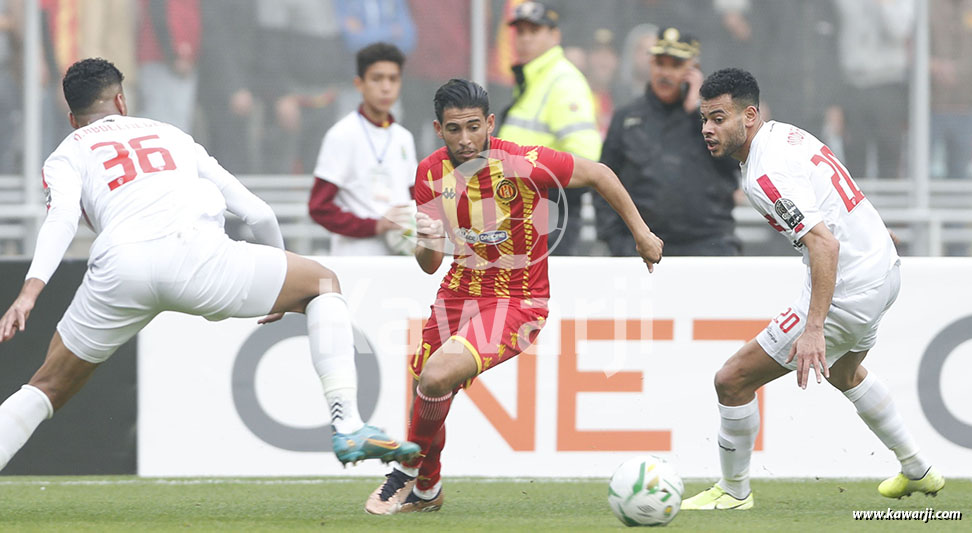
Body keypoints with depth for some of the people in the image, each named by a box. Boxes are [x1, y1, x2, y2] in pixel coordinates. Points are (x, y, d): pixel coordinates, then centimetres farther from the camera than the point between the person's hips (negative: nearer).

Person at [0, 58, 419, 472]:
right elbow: (258, 214, 33)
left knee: (49, 388, 17)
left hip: (118, 266, 0)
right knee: (323, 283, 22)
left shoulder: (66, 156, 26)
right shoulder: (169, 135, 34)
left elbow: (62, 217, 1)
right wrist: (283, 284, 48)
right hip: (196, 248, 0)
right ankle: (348, 428, 7)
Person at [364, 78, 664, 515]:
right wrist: (426, 245, -27)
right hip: (459, 293, 6)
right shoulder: (431, 173, -7)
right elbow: (430, 265, -2)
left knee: (437, 379, -25)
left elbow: (597, 175, -7)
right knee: (425, 393, 12)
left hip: (517, 302, -6)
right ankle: (426, 491, 43)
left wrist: (641, 234, 1)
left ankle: (409, 474, 1)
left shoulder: (523, 164, -22)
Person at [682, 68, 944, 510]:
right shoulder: (783, 133, 3)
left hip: (846, 295, -10)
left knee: (733, 381, -4)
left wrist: (814, 329, -39)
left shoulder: (766, 176, -26)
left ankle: (733, 491, 13)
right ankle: (917, 472, 47)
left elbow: (825, 244, -34)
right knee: (845, 372, 38)